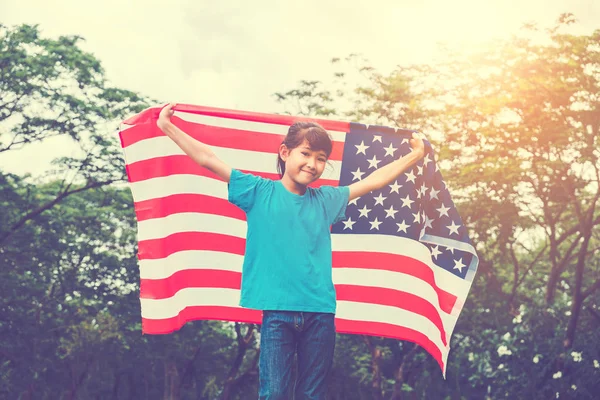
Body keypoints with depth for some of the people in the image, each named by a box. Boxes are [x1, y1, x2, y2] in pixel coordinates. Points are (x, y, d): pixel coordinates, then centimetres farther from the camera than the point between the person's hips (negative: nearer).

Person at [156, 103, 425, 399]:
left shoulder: (326, 200, 12)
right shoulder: (259, 192, 3)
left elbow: (372, 182, 20)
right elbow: (208, 160, 1)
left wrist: (413, 156, 24)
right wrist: (167, 127, -1)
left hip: (320, 312, 3)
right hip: (277, 310, -3)